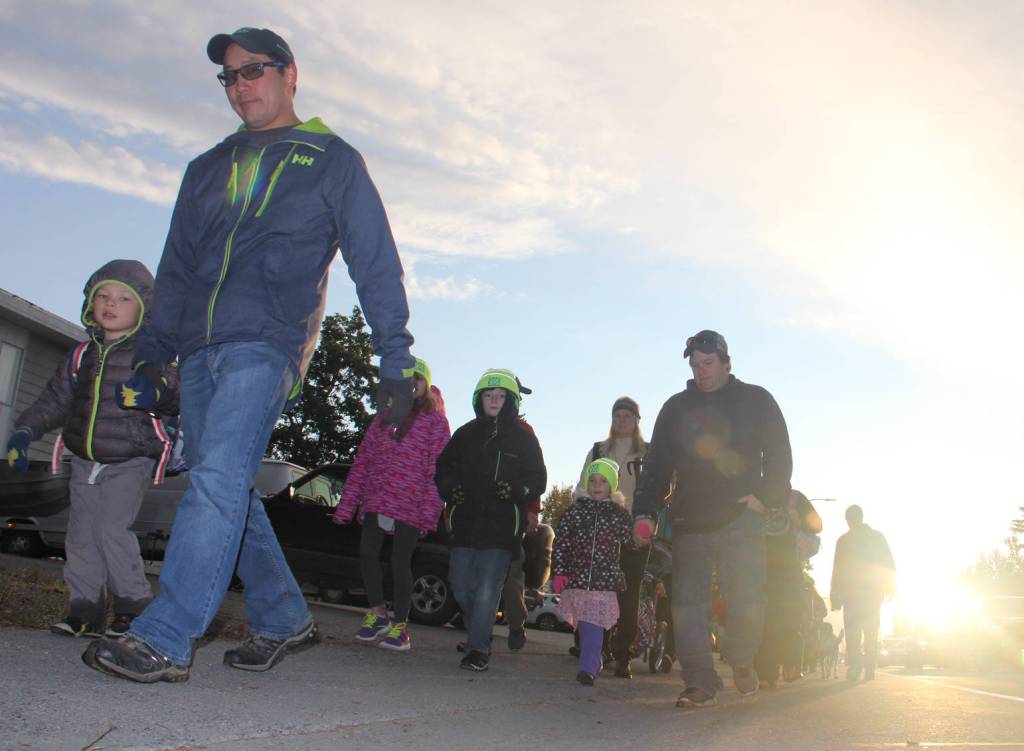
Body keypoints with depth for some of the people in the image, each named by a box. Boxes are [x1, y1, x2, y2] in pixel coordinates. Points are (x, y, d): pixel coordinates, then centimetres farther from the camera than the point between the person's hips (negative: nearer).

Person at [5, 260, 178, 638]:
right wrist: (25, 430, 5)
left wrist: (160, 392, -36)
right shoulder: (81, 356, 8)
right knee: (81, 535, 6)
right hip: (85, 461, 6)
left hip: (129, 463, -6)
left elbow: (178, 399, -15)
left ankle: (134, 607, -4)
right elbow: (54, 400, 15)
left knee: (112, 528, -16)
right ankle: (85, 609, 17)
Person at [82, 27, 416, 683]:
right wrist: (150, 357, 16)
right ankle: (286, 620, 19)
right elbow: (175, 270, 24)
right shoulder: (210, 168, 23)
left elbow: (376, 261, 3)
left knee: (218, 479, -18)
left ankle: (165, 639, -19)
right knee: (225, 490, 7)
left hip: (268, 343, -6)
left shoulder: (331, 160, 8)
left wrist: (396, 359, -5)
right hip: (201, 350, 7)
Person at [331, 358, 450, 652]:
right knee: (367, 553, -2)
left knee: (400, 561, -3)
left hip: (410, 504, -4)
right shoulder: (384, 417, 17)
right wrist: (347, 504, 7)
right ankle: (378, 613, 18)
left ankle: (400, 625, 11)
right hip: (376, 499, 4)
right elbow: (363, 459, 13)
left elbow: (437, 469, -5)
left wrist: (429, 512, -13)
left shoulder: (435, 421, 3)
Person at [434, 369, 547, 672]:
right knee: (461, 586, 8)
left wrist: (516, 489, -18)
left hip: (501, 526, -4)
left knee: (487, 589, -8)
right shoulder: (466, 434, 11)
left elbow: (538, 479, 1)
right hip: (465, 521, 4)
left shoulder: (523, 437, 3)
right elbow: (443, 466, 17)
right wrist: (450, 487, -3)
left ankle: (478, 648, 0)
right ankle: (477, 633, 33)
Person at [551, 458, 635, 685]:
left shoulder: (620, 514, 5)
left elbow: (631, 543, 13)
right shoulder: (575, 510, 5)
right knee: (583, 626, 11)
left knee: (594, 626, -9)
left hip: (605, 581, -2)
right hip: (577, 577, 2)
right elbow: (560, 542, 2)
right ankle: (595, 663, 28)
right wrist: (559, 572, -3)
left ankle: (588, 668, -8)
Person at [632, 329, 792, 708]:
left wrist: (764, 496, -7)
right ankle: (700, 682, 2)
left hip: (741, 519, -2)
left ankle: (741, 659, 20)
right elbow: (657, 464, 13)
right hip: (689, 521, 2)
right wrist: (645, 511, 1)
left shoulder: (755, 400, 11)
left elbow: (779, 456, 8)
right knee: (688, 603, -4)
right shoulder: (676, 407, 17)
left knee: (746, 598, -7)